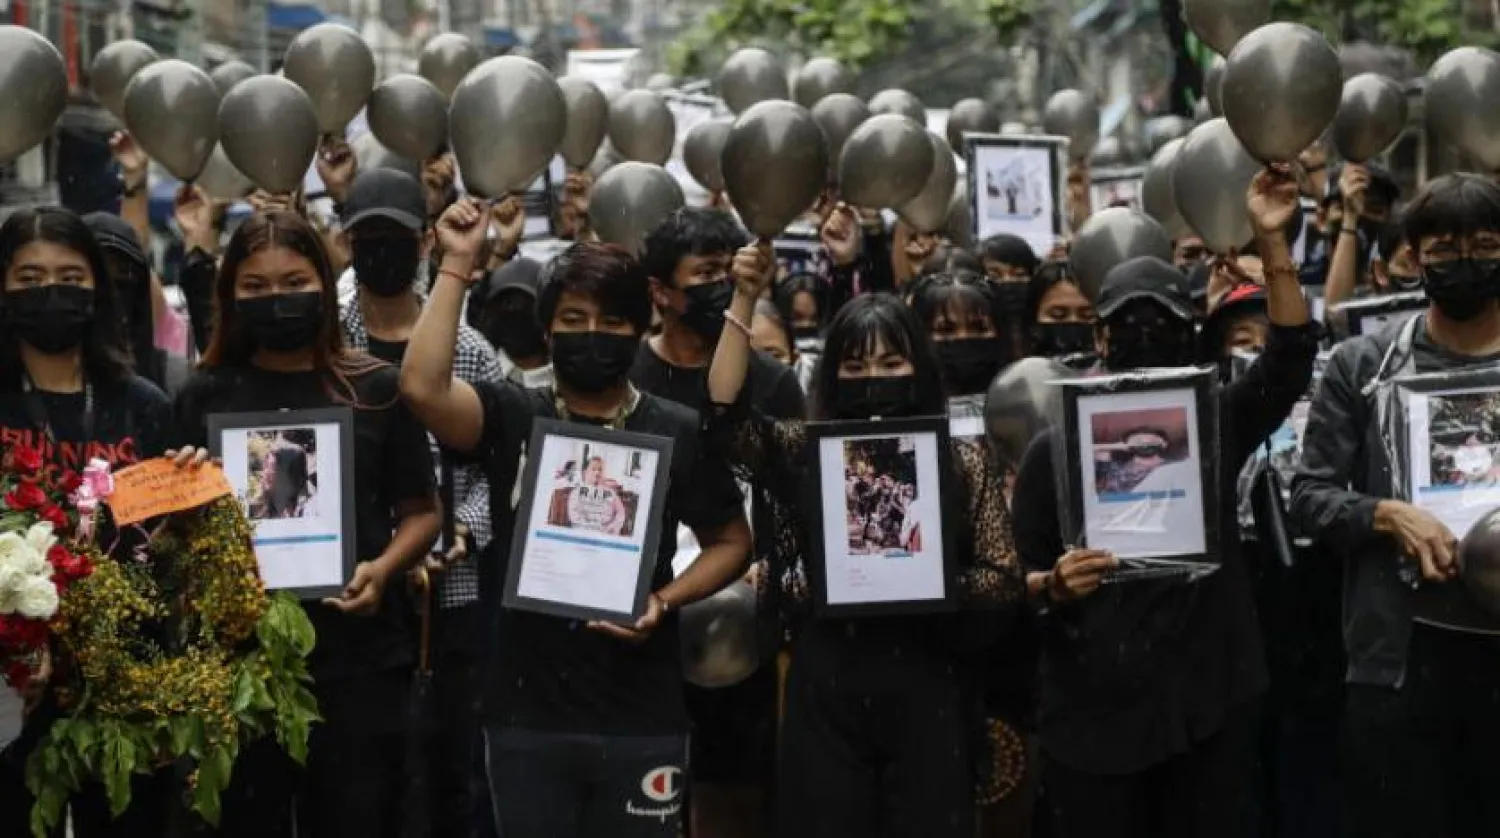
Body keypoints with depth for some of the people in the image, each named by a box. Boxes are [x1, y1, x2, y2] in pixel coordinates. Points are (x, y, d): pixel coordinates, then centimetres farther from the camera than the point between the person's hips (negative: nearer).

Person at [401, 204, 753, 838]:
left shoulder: (680, 433, 2)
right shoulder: (510, 417, 1)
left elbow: (731, 542, 9)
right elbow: (422, 387, -17)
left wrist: (664, 601, -9)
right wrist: (456, 265, -16)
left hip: (641, 718, 0)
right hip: (527, 712, 0)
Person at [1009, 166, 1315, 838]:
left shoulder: (1214, 426, 5)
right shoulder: (1055, 450, 2)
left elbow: (1291, 359, -9)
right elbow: (1019, 582, 4)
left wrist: (1272, 242, -19)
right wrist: (1056, 585, -19)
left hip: (1206, 702, 1)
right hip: (1092, 710, -1)